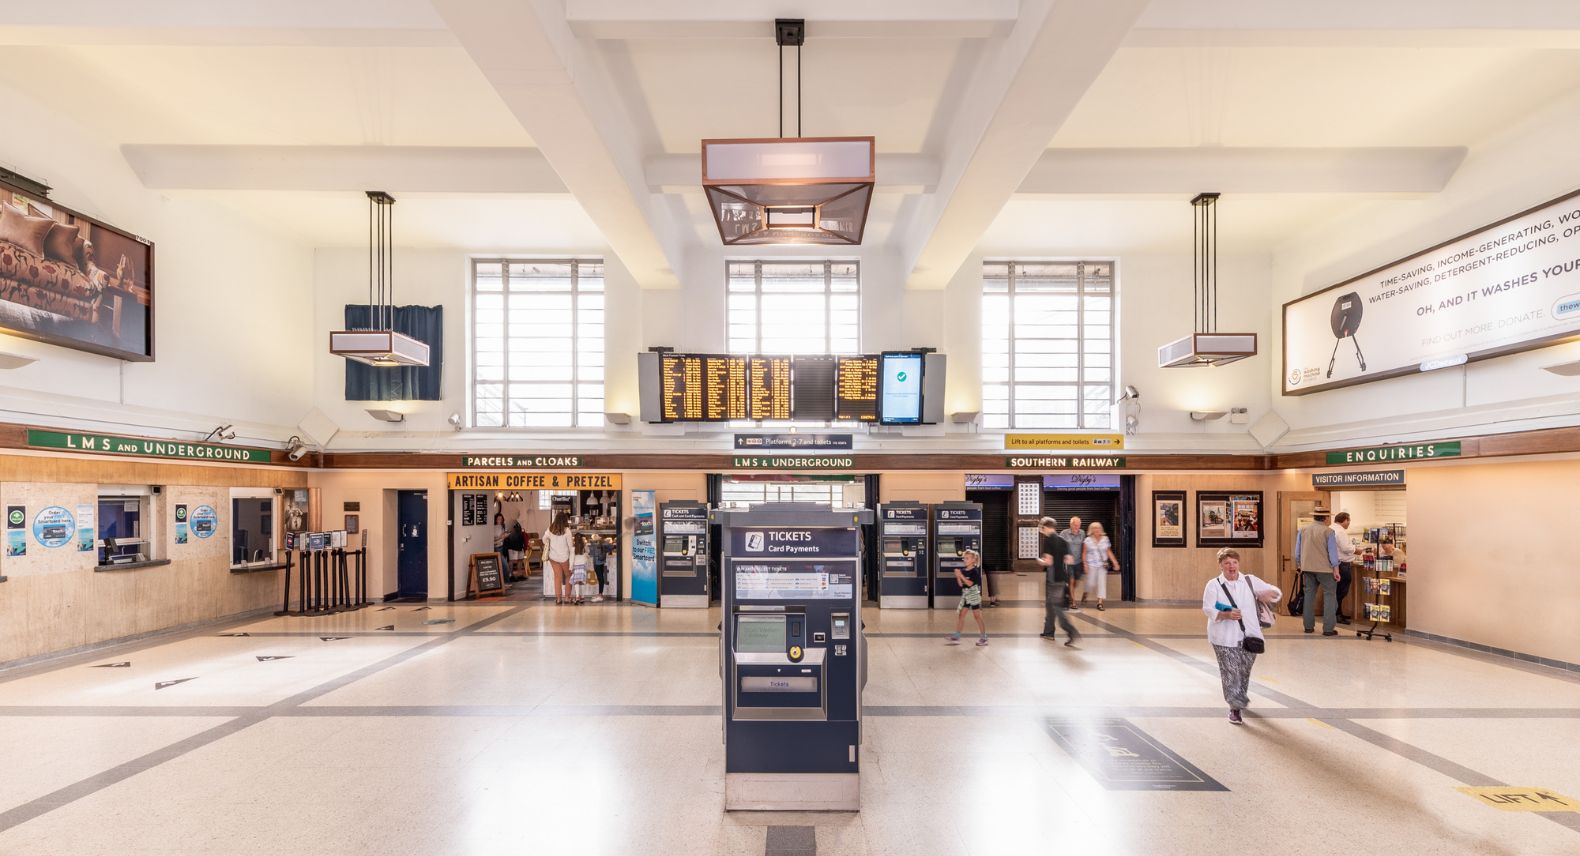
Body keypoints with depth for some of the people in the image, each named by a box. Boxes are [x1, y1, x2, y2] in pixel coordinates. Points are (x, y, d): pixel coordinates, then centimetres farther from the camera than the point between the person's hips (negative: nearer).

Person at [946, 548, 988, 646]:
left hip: (974, 596, -7)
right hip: (965, 596, 7)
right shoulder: (963, 571, 5)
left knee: (977, 616, 0)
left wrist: (961, 575, -23)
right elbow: (961, 584, 5)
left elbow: (970, 583, -22)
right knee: (960, 615, 6)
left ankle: (983, 637, 10)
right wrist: (957, 576, -10)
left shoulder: (974, 571, -13)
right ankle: (956, 636, 10)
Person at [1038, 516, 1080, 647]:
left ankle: (1073, 633, -16)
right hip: (1062, 576, 8)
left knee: (1056, 607, -6)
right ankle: (1048, 632, 26)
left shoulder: (1048, 540, -13)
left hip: (1053, 578, -8)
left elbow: (1048, 561, -18)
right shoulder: (1062, 540, 10)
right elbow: (1068, 560, 10)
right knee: (1049, 604, 19)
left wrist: (1039, 560, 0)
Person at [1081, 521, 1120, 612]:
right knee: (1091, 583, 0)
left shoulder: (1105, 539, 6)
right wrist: (1085, 564, -8)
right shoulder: (1087, 540, -2)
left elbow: (1109, 552, 9)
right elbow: (1084, 553, -1)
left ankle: (1100, 603, -2)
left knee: (1102, 583, -5)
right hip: (1092, 565, -2)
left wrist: (1115, 563, 4)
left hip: (1103, 565, 2)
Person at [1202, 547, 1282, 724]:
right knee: (1231, 673, -5)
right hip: (1225, 638, -3)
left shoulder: (1250, 581, 6)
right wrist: (1226, 615, -29)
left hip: (1248, 636, 4)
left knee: (1244, 671, 14)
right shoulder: (1213, 585, -4)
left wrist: (1267, 594, -12)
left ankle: (1241, 697, 40)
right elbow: (1208, 609, -11)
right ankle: (1235, 709, 4)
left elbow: (1276, 592, 11)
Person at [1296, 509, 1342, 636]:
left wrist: (1299, 565, 22)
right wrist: (1336, 569, -6)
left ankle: (1308, 626, 15)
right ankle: (1328, 629, -2)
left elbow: (1297, 550, 12)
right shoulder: (1328, 531, -11)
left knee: (1309, 595, 12)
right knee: (1329, 596, 2)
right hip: (1324, 568, -5)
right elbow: (1333, 551, -11)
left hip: (1307, 567, 5)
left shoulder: (1303, 530, 5)